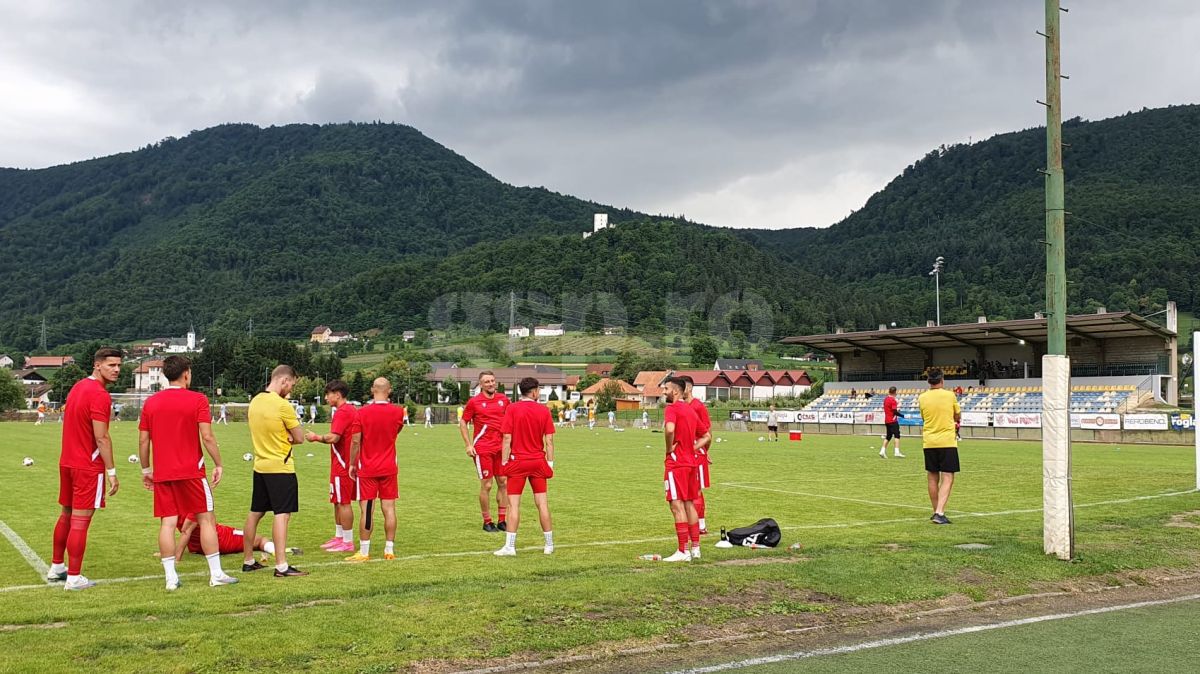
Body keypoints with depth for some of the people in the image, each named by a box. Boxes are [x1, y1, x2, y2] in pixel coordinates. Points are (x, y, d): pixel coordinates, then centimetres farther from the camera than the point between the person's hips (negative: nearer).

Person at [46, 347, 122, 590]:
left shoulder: (78, 387, 12)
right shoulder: (99, 395, -17)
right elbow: (101, 438, -20)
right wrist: (111, 471, -16)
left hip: (67, 462, 9)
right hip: (88, 467, -9)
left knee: (66, 515, 19)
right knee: (80, 521, -4)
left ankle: (56, 568, 30)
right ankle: (74, 578, 0)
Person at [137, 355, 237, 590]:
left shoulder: (151, 402, 6)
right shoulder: (197, 399, -6)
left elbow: (143, 441, 7)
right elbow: (207, 437, -12)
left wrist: (146, 470, 16)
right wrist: (218, 464, -3)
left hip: (162, 473, 4)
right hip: (192, 471, -3)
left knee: (167, 523, 4)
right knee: (206, 519, 5)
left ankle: (170, 577, 3)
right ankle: (216, 574, 7)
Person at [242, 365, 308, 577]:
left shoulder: (255, 401, 6)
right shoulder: (283, 405, -17)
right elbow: (299, 439, -11)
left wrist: (281, 438, 0)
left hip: (260, 466, 8)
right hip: (281, 467, -8)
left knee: (255, 513, 15)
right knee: (282, 515, -8)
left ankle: (248, 561, 25)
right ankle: (281, 566, -11)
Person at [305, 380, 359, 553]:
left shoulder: (342, 412, -17)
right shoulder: (352, 410, 14)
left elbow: (333, 438, -24)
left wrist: (316, 437, -8)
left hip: (342, 464, -10)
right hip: (348, 463, 10)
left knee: (343, 502, -4)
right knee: (338, 502, 17)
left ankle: (347, 542, 1)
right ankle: (339, 537, 26)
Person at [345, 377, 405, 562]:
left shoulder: (363, 412, -8)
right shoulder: (397, 411, -3)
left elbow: (356, 441, -7)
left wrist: (352, 464, 3)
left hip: (367, 469, -2)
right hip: (389, 468, 2)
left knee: (366, 510, -1)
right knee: (389, 509, 5)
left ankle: (364, 552, 1)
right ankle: (389, 550, 9)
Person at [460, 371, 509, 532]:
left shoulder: (503, 400, 7)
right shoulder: (474, 401, -4)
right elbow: (463, 423, 2)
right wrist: (468, 445, -6)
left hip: (501, 447, 4)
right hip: (482, 449, -4)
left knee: (503, 483, 6)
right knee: (486, 485, -2)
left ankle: (502, 521, 15)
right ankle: (487, 522, 10)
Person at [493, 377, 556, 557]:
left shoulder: (512, 409, -6)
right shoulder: (544, 410, 0)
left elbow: (507, 439, -9)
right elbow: (549, 440, 0)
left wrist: (504, 463, -4)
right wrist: (550, 463, 6)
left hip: (517, 461, -2)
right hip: (538, 461, 2)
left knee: (514, 504, 0)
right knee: (542, 503, 9)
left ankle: (510, 546, -3)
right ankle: (549, 545, 16)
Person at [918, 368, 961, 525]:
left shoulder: (922, 398, 1)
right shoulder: (950, 395, -4)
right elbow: (958, 417, 10)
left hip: (929, 443, 3)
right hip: (947, 442, -3)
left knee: (933, 479, 12)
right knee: (947, 479, -3)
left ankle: (937, 513, 21)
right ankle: (939, 513, -15)